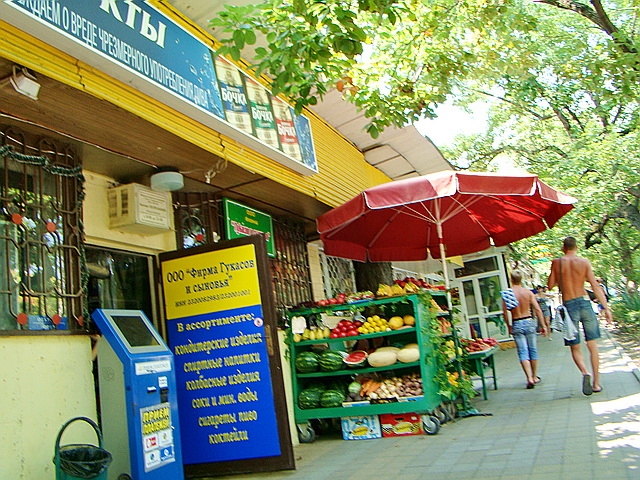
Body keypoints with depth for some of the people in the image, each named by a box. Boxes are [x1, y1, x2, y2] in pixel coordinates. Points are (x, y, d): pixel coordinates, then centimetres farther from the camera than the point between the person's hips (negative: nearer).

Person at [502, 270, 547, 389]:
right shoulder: (528, 292, -2)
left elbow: (505, 312, -9)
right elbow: (538, 310, -4)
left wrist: (509, 326, 4)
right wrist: (543, 325, 2)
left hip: (516, 324, -1)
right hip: (529, 322, 1)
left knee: (523, 352, 0)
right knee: (533, 350, 14)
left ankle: (529, 378, -12)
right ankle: (535, 377, 24)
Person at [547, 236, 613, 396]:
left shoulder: (557, 263, 1)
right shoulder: (584, 262, 0)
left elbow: (550, 285, 5)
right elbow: (595, 286, -4)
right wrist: (606, 308, -2)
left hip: (569, 305, -1)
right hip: (584, 302, 1)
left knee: (575, 347, 8)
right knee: (592, 345, 11)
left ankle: (585, 372, -19)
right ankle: (596, 383, 13)